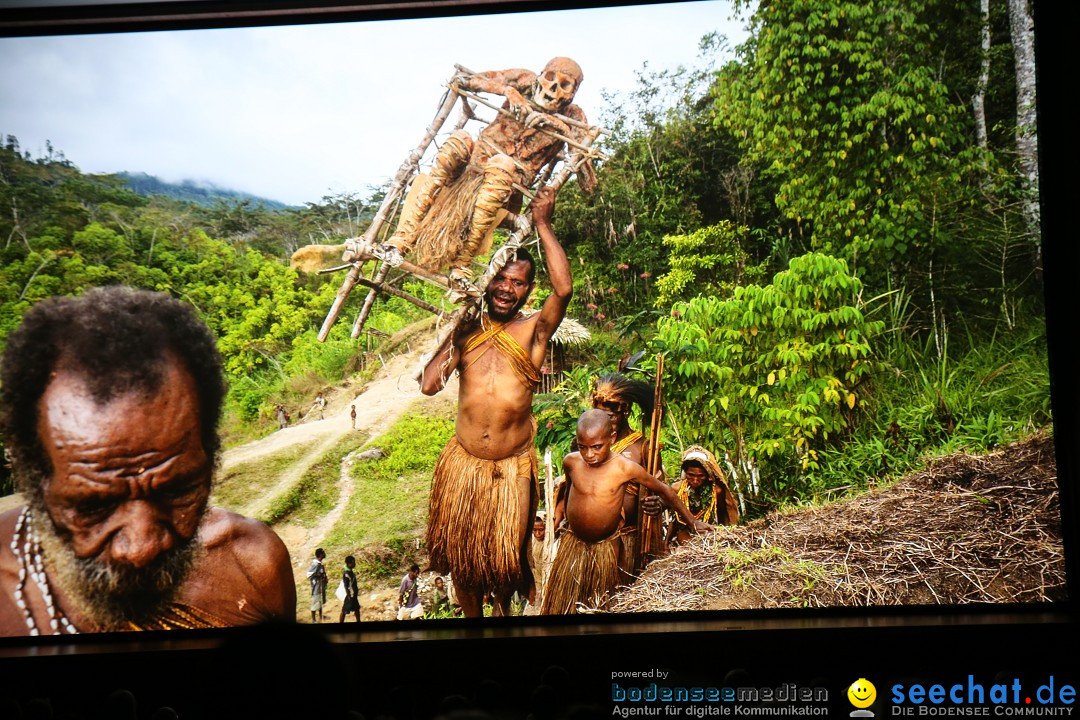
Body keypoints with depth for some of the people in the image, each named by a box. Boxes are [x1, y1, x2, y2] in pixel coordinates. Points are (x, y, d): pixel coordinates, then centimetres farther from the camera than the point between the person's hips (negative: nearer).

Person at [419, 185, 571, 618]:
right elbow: (429, 384, -9)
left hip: (513, 467, -2)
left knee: (506, 554, 8)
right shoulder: (466, 331, 1)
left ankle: (503, 606, 37)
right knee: (461, 550, 14)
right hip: (463, 463, 3)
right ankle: (472, 617, 35)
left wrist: (543, 224, -21)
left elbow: (564, 288, -25)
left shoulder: (533, 330, -6)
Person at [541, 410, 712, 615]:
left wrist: (693, 523, -1)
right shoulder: (571, 462, -11)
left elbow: (664, 490, -7)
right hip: (573, 543, 2)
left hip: (606, 547, -2)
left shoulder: (625, 468, -19)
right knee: (562, 603, 7)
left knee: (600, 605, 10)